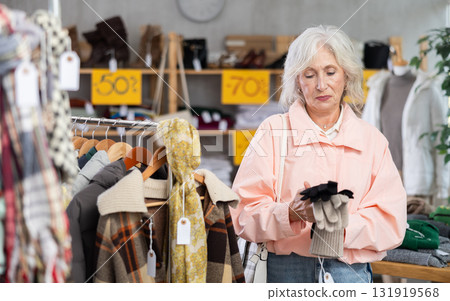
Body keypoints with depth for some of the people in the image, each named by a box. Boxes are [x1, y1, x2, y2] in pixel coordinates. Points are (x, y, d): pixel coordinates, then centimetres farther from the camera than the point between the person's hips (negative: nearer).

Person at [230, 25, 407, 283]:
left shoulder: (371, 139, 11)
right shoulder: (272, 132, 6)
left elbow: (390, 222, 2)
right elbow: (246, 213, -2)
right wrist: (291, 213, -20)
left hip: (350, 270, 0)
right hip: (285, 269, 0)